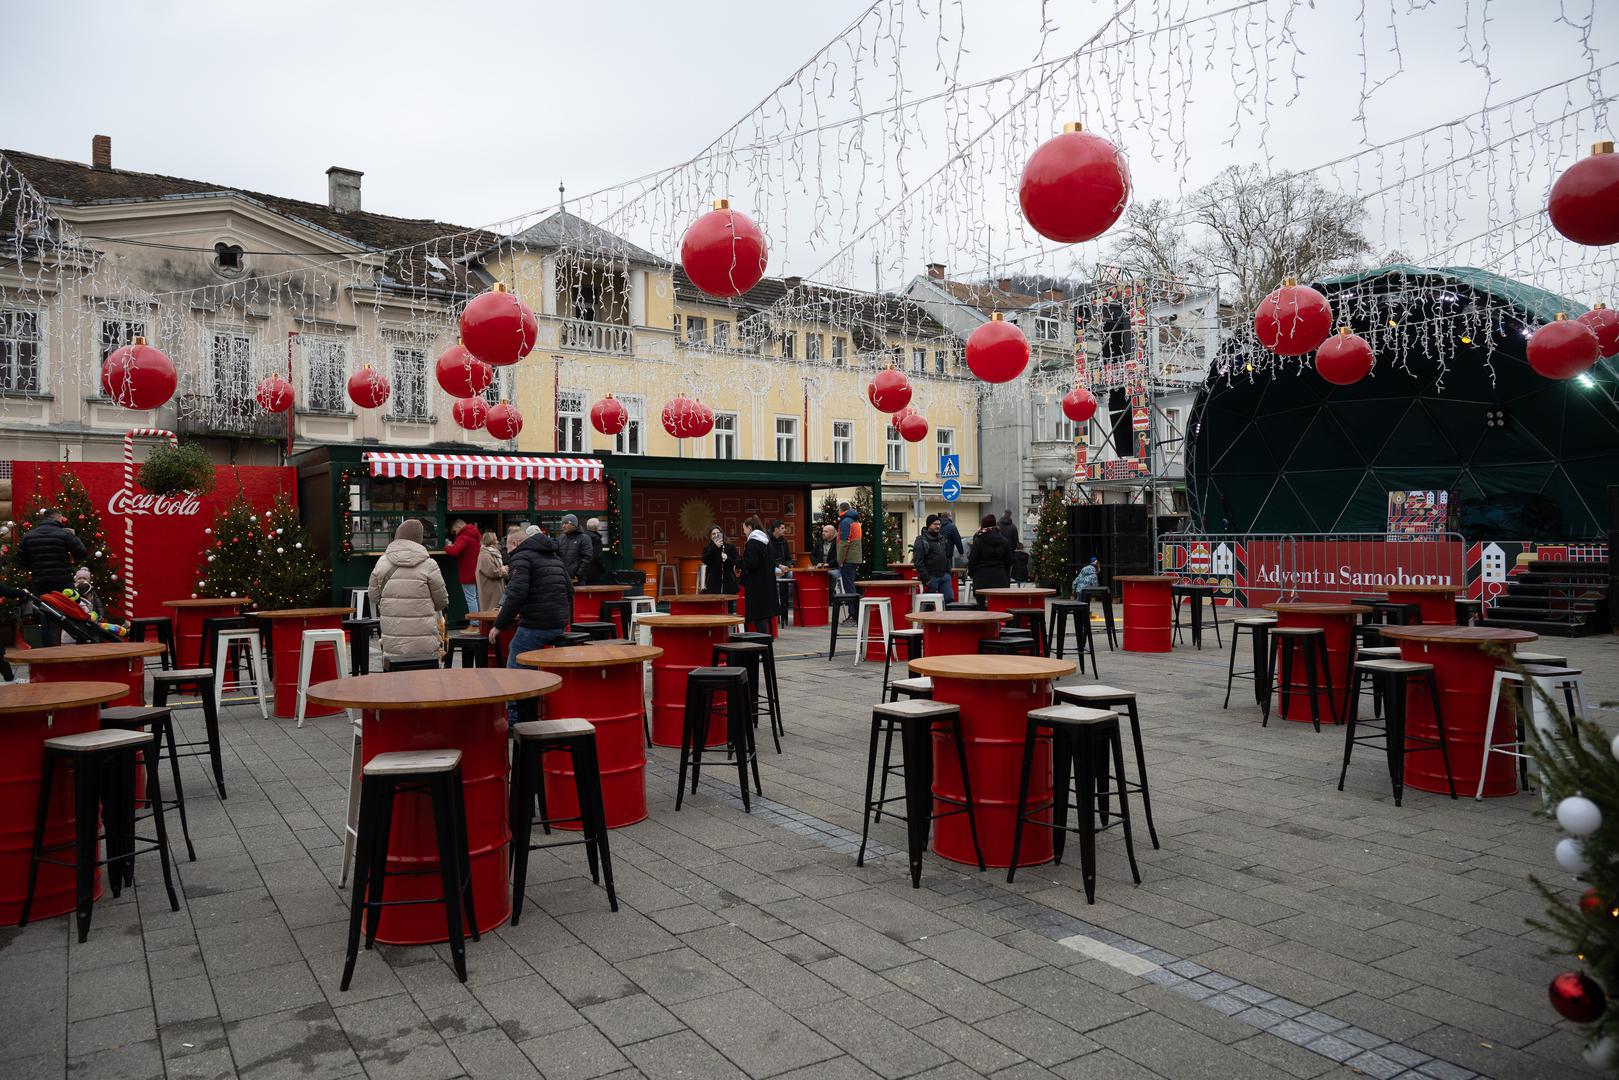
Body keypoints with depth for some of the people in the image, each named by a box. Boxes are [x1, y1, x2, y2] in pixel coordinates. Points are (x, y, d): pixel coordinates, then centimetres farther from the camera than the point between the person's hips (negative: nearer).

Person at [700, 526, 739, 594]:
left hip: (729, 583, 1)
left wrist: (727, 558, -17)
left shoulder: (731, 547, 11)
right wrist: (714, 547, -13)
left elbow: (737, 562, 2)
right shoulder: (707, 549, 10)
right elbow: (705, 561, -8)